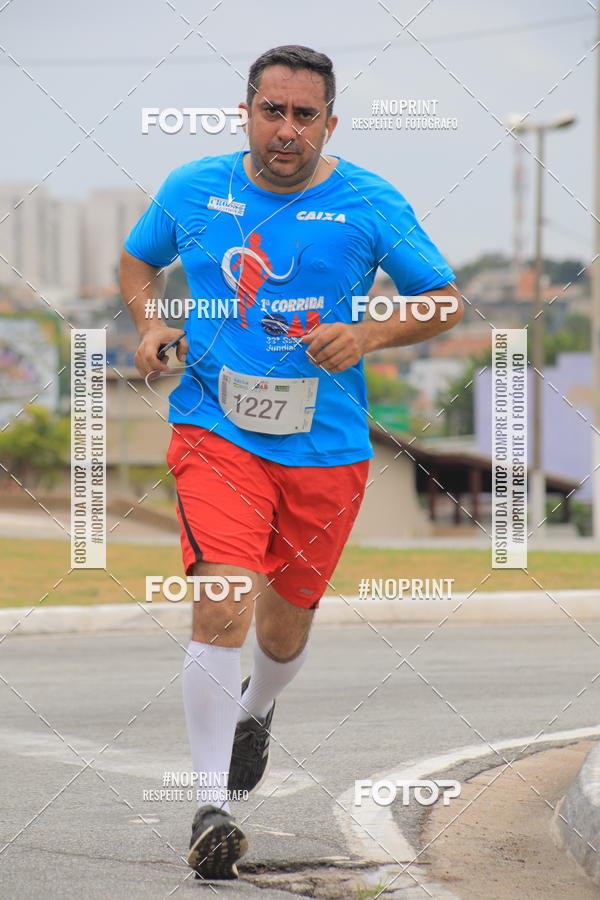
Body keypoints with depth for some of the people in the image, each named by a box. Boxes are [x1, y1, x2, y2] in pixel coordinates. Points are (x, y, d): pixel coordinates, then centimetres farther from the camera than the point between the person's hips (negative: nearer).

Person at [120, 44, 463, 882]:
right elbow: (138, 261, 21)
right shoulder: (192, 189, 2)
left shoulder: (370, 203, -2)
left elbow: (446, 300, 4)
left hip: (325, 447, 1)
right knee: (221, 610, -19)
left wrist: (365, 335, -13)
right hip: (215, 431, -1)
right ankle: (212, 805, -13)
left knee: (285, 626, 14)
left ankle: (254, 712, 51)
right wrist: (150, 323, 0)